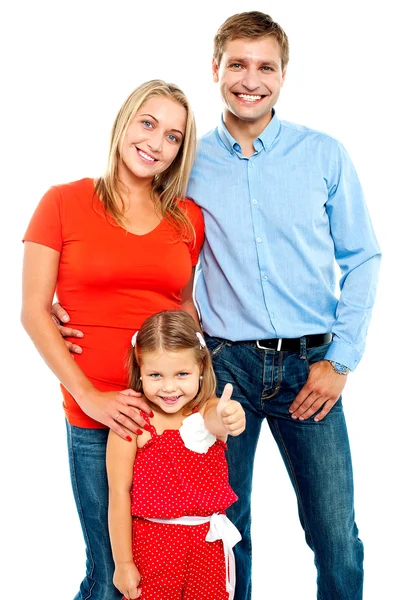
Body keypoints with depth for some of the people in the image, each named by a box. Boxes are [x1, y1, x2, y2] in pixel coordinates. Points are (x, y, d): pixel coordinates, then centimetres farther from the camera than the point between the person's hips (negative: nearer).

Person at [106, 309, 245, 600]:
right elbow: (119, 494, -11)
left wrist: (228, 417, -57)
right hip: (153, 544, -2)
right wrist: (123, 563, -8)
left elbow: (215, 419, -32)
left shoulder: (207, 411, -7)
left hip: (210, 541, 3)